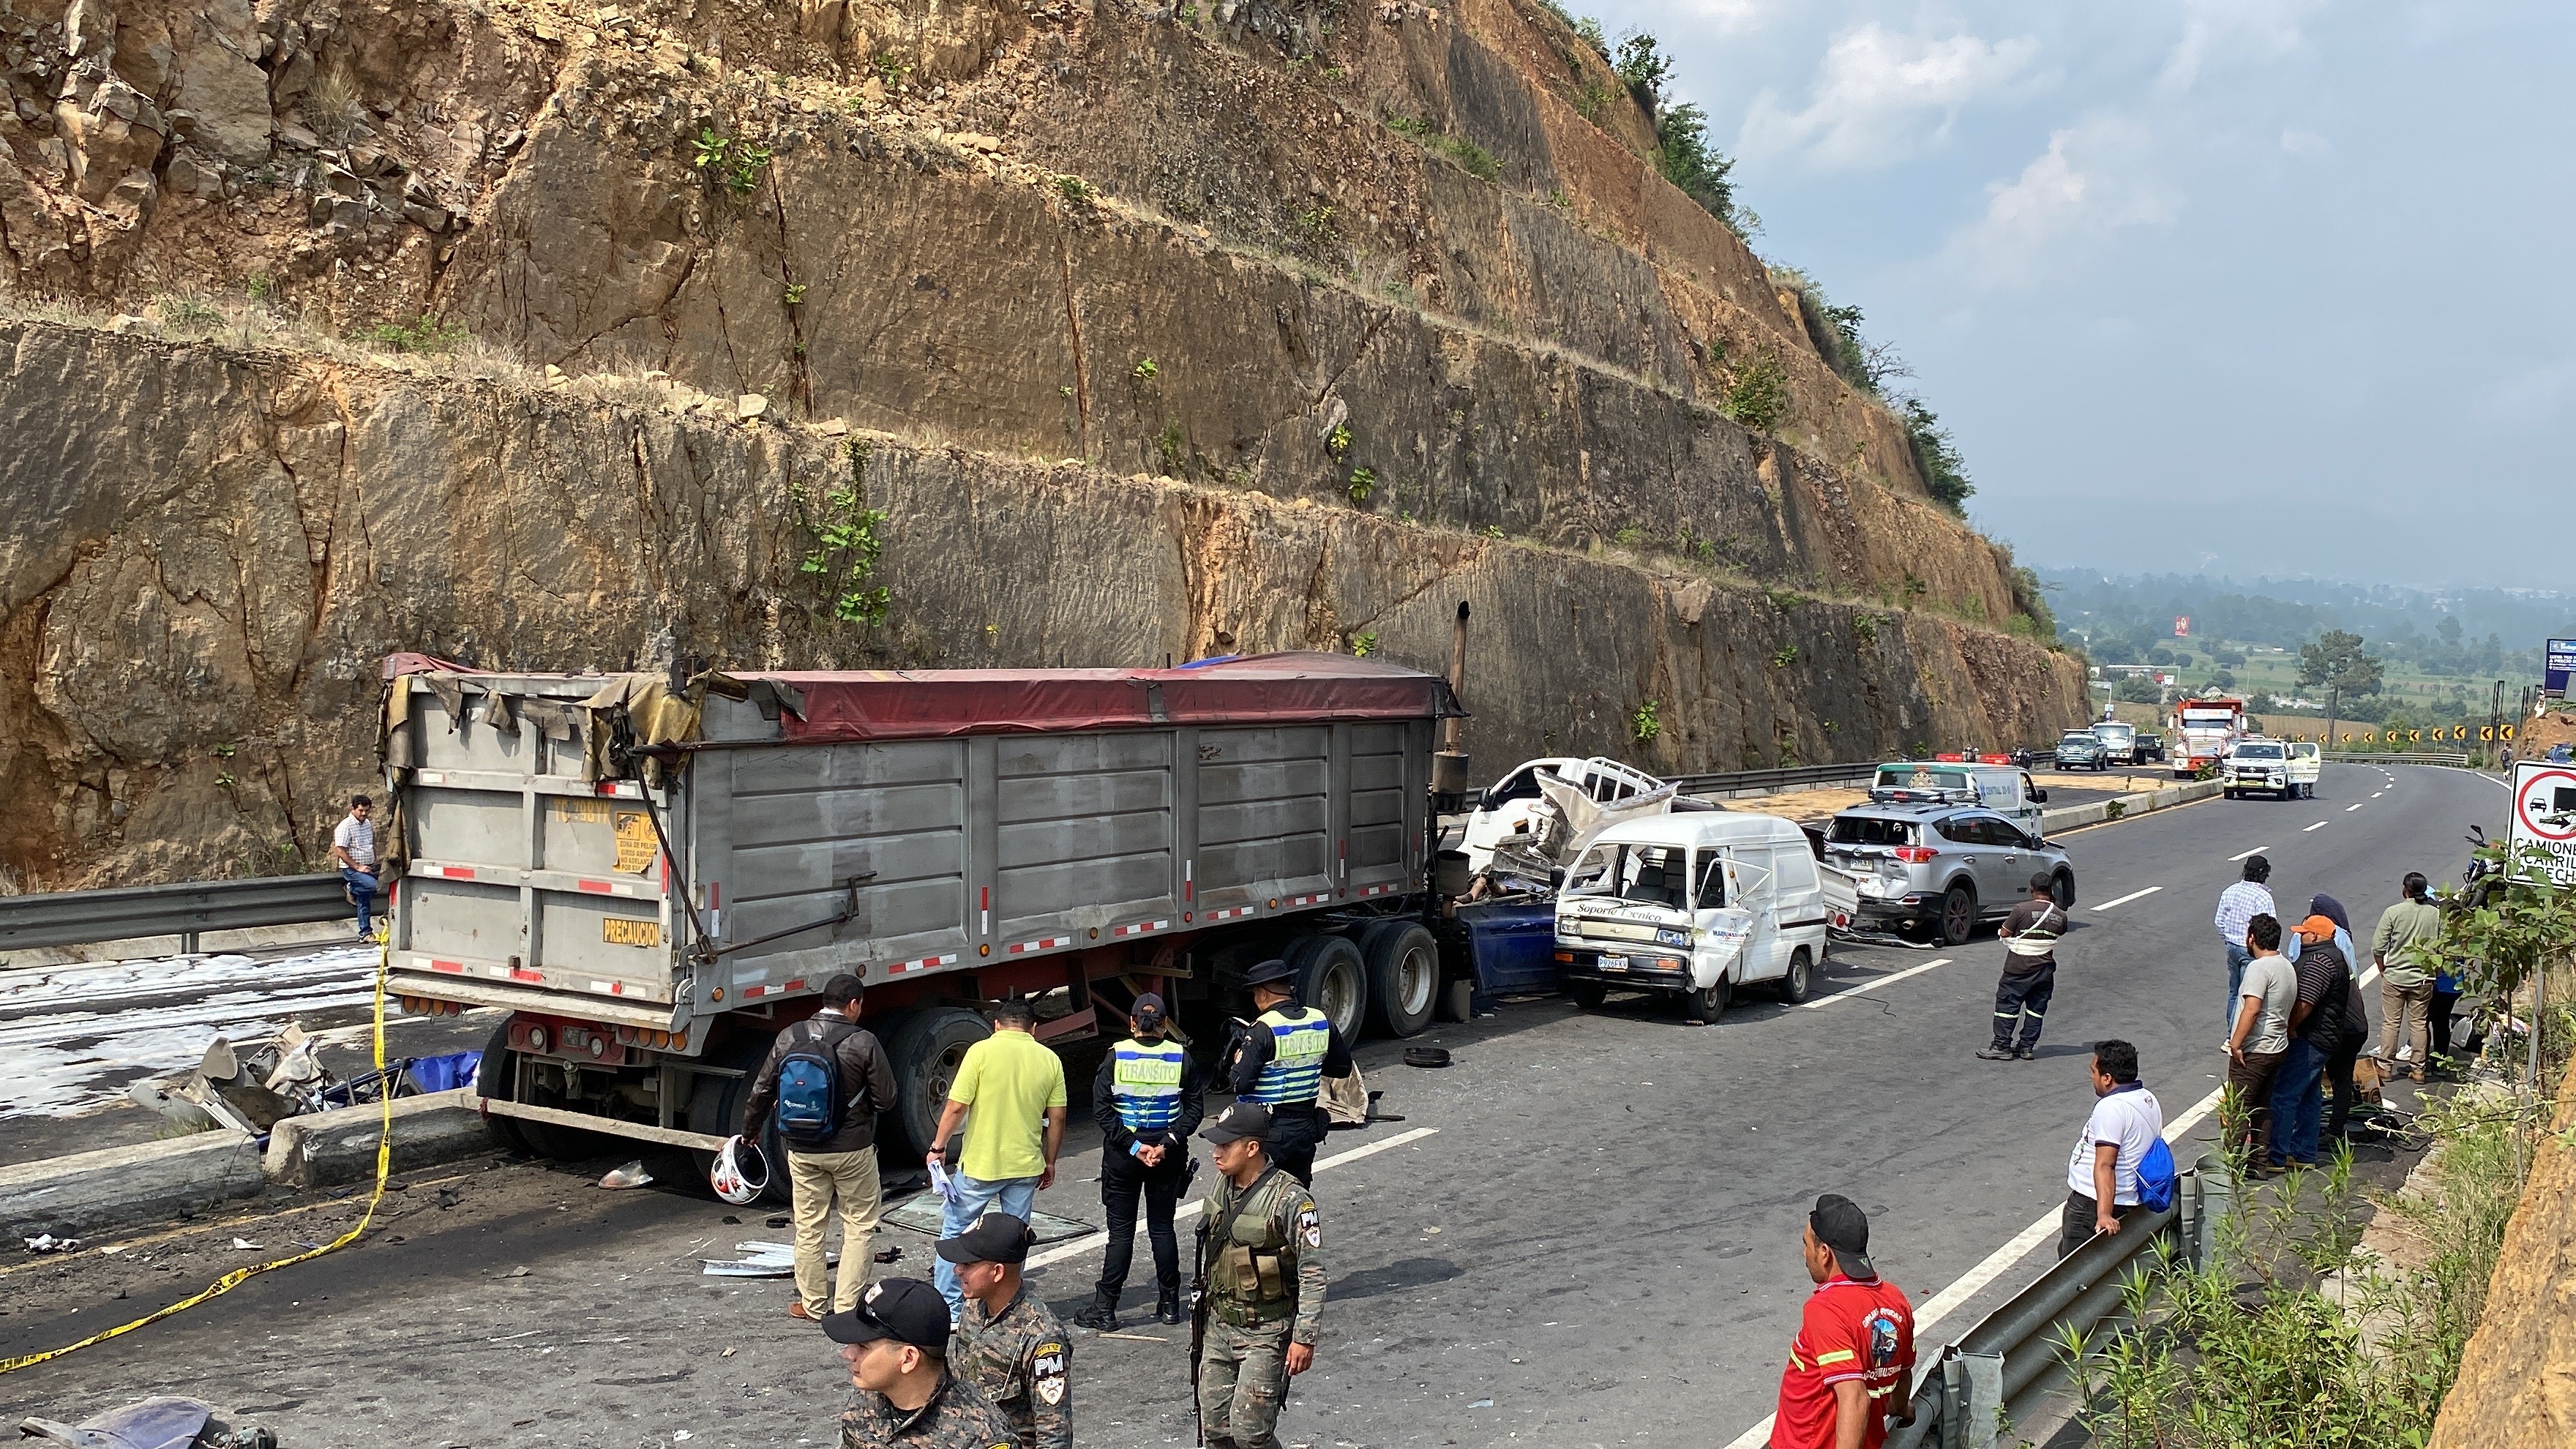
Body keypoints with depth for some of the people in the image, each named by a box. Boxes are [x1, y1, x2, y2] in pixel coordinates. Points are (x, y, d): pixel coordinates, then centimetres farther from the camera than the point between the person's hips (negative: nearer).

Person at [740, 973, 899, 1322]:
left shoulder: (789, 1038, -3)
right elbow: (886, 1098, -12)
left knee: (808, 1227, 16)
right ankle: (847, 1305, 10)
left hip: (801, 1151, 4)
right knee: (860, 1226, 10)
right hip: (851, 1149, -4)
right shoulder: (863, 1043, -16)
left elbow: (762, 1091, 5)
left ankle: (812, 1304, 25)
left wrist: (750, 1131, 22)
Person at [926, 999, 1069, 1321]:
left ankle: (948, 1307, 14)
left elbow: (956, 1107, -12)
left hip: (980, 1163, -3)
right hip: (1026, 1165, 3)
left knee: (954, 1229, 12)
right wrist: (1049, 1162, 15)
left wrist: (938, 1146, 0)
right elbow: (1057, 1118, 4)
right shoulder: (1050, 1059, 2)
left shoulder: (982, 1051, -9)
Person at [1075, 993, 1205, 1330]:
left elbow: (1101, 1109, -12)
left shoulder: (1116, 1056, -7)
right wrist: (1167, 1144, -11)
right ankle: (1169, 1303, 19)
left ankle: (1104, 1309, 6)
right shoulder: (1180, 1057, -3)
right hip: (1168, 1158, 2)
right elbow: (1195, 1108, -6)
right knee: (1162, 1227, 13)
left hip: (1122, 1156, -1)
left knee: (1121, 1231, 4)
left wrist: (1133, 1146, -12)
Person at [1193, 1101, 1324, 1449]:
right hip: (1219, 1327, 7)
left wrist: (1304, 1338, -18)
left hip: (1266, 1333, -7)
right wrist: (1205, 1308, 21)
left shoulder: (1290, 1199, -20)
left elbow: (1313, 1274, -18)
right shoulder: (1223, 1185, 1)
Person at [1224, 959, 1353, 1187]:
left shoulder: (1264, 1029, -18)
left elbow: (1240, 1084, -19)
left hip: (1270, 1133, -6)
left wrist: (1238, 1060, 0)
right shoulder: (1322, 1022, 0)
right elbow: (1343, 1068, 12)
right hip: (1307, 1128, 6)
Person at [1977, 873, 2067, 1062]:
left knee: (2007, 1005, 3)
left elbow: (2005, 933, -9)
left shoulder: (2022, 910, -15)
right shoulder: (2060, 916, -1)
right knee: (2036, 1009, 13)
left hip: (2019, 969, -5)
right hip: (2045, 968, 5)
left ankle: (2002, 1046, 2)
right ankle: (2028, 1047, 16)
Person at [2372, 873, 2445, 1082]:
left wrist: (2383, 970, 5)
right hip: (2423, 979, 2)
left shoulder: (2393, 912, -12)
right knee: (2419, 1023, 11)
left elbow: (2378, 948, -11)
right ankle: (2419, 1069, 17)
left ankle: (2386, 1067, 11)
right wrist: (2431, 970, 11)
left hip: (2394, 978, -2)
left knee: (2390, 1023, 6)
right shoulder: (2436, 914, -5)